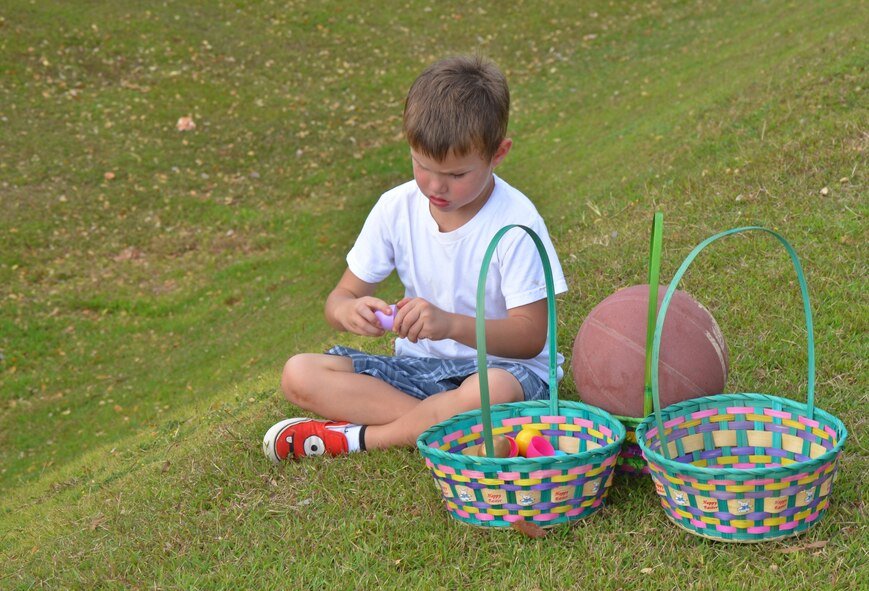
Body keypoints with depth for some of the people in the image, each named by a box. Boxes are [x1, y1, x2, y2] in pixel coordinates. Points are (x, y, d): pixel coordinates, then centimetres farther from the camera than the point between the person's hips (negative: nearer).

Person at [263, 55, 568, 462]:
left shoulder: (515, 222, -16)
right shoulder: (397, 208, -3)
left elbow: (530, 336, -18)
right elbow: (339, 297, 2)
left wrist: (451, 324, -35)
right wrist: (350, 311, -24)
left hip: (500, 366, -4)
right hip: (420, 366, 5)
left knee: (491, 392, -41)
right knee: (299, 375, -14)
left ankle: (357, 437, -20)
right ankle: (445, 423, -22)